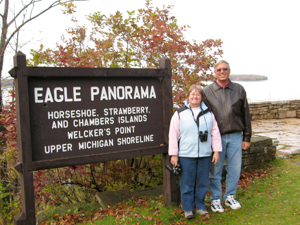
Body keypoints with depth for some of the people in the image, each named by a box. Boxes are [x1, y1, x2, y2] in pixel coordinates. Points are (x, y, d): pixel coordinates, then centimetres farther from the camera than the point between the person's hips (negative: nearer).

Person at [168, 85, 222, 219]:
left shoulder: (208, 113, 8)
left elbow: (215, 132, 9)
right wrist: (173, 154, -4)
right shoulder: (180, 113, 0)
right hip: (186, 156, -2)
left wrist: (216, 150, 4)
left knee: (202, 183, 12)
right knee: (187, 184, 6)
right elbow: (173, 135, -1)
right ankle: (187, 209, 21)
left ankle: (200, 207, 29)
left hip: (205, 155, 3)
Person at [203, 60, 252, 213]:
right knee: (215, 170, 5)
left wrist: (247, 137, 7)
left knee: (235, 168, 8)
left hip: (235, 136, 2)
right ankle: (215, 199, 20)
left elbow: (246, 115, 10)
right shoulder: (207, 91, 3)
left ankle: (230, 197, 25)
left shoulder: (239, 89, 8)